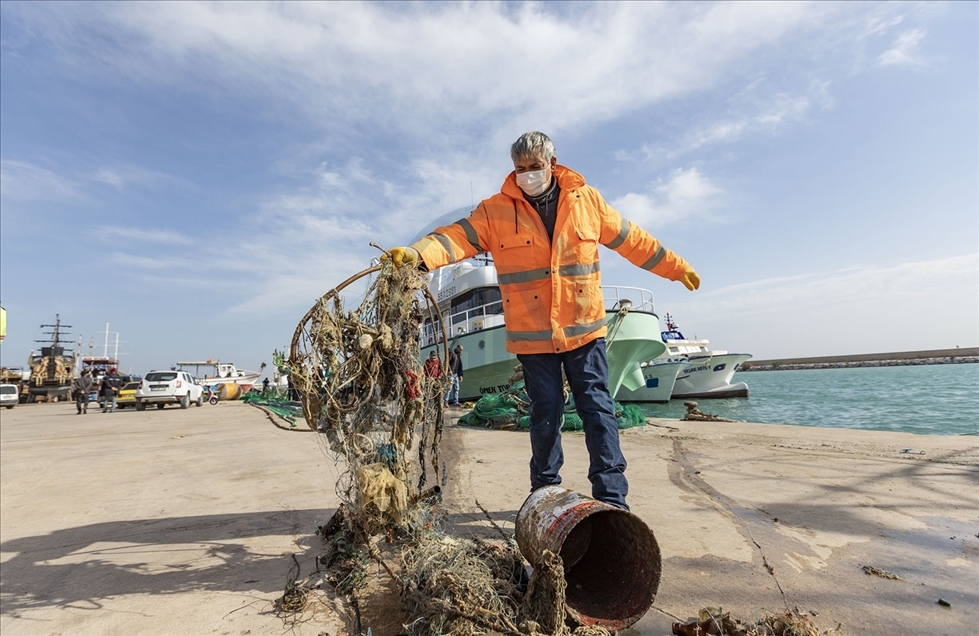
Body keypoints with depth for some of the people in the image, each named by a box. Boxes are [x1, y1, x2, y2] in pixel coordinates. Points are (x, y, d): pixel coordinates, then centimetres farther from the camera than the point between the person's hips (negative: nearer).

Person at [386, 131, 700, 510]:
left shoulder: (586, 200, 5)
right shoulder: (496, 210, 0)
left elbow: (631, 239, 14)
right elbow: (458, 236, -12)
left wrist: (676, 267, 21)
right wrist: (417, 255, -31)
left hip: (584, 328, 1)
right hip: (532, 335, 0)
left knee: (597, 408, 1)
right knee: (545, 414, 9)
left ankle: (612, 498, 12)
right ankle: (545, 493, 27)